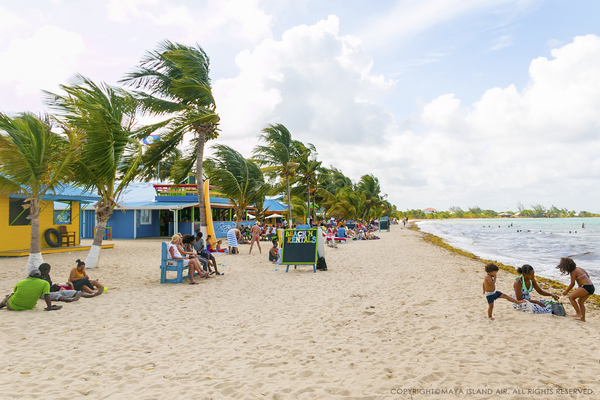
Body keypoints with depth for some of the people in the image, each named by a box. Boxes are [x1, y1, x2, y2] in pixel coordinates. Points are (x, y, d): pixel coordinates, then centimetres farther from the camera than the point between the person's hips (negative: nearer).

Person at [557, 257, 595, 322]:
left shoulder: (573, 272, -10)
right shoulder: (579, 268, 15)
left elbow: (572, 284, -6)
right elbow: (588, 276, 26)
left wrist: (566, 291, 7)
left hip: (586, 287, -9)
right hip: (591, 287, 9)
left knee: (571, 297, -1)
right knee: (580, 302, 20)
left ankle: (579, 314, -5)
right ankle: (583, 318, 23)